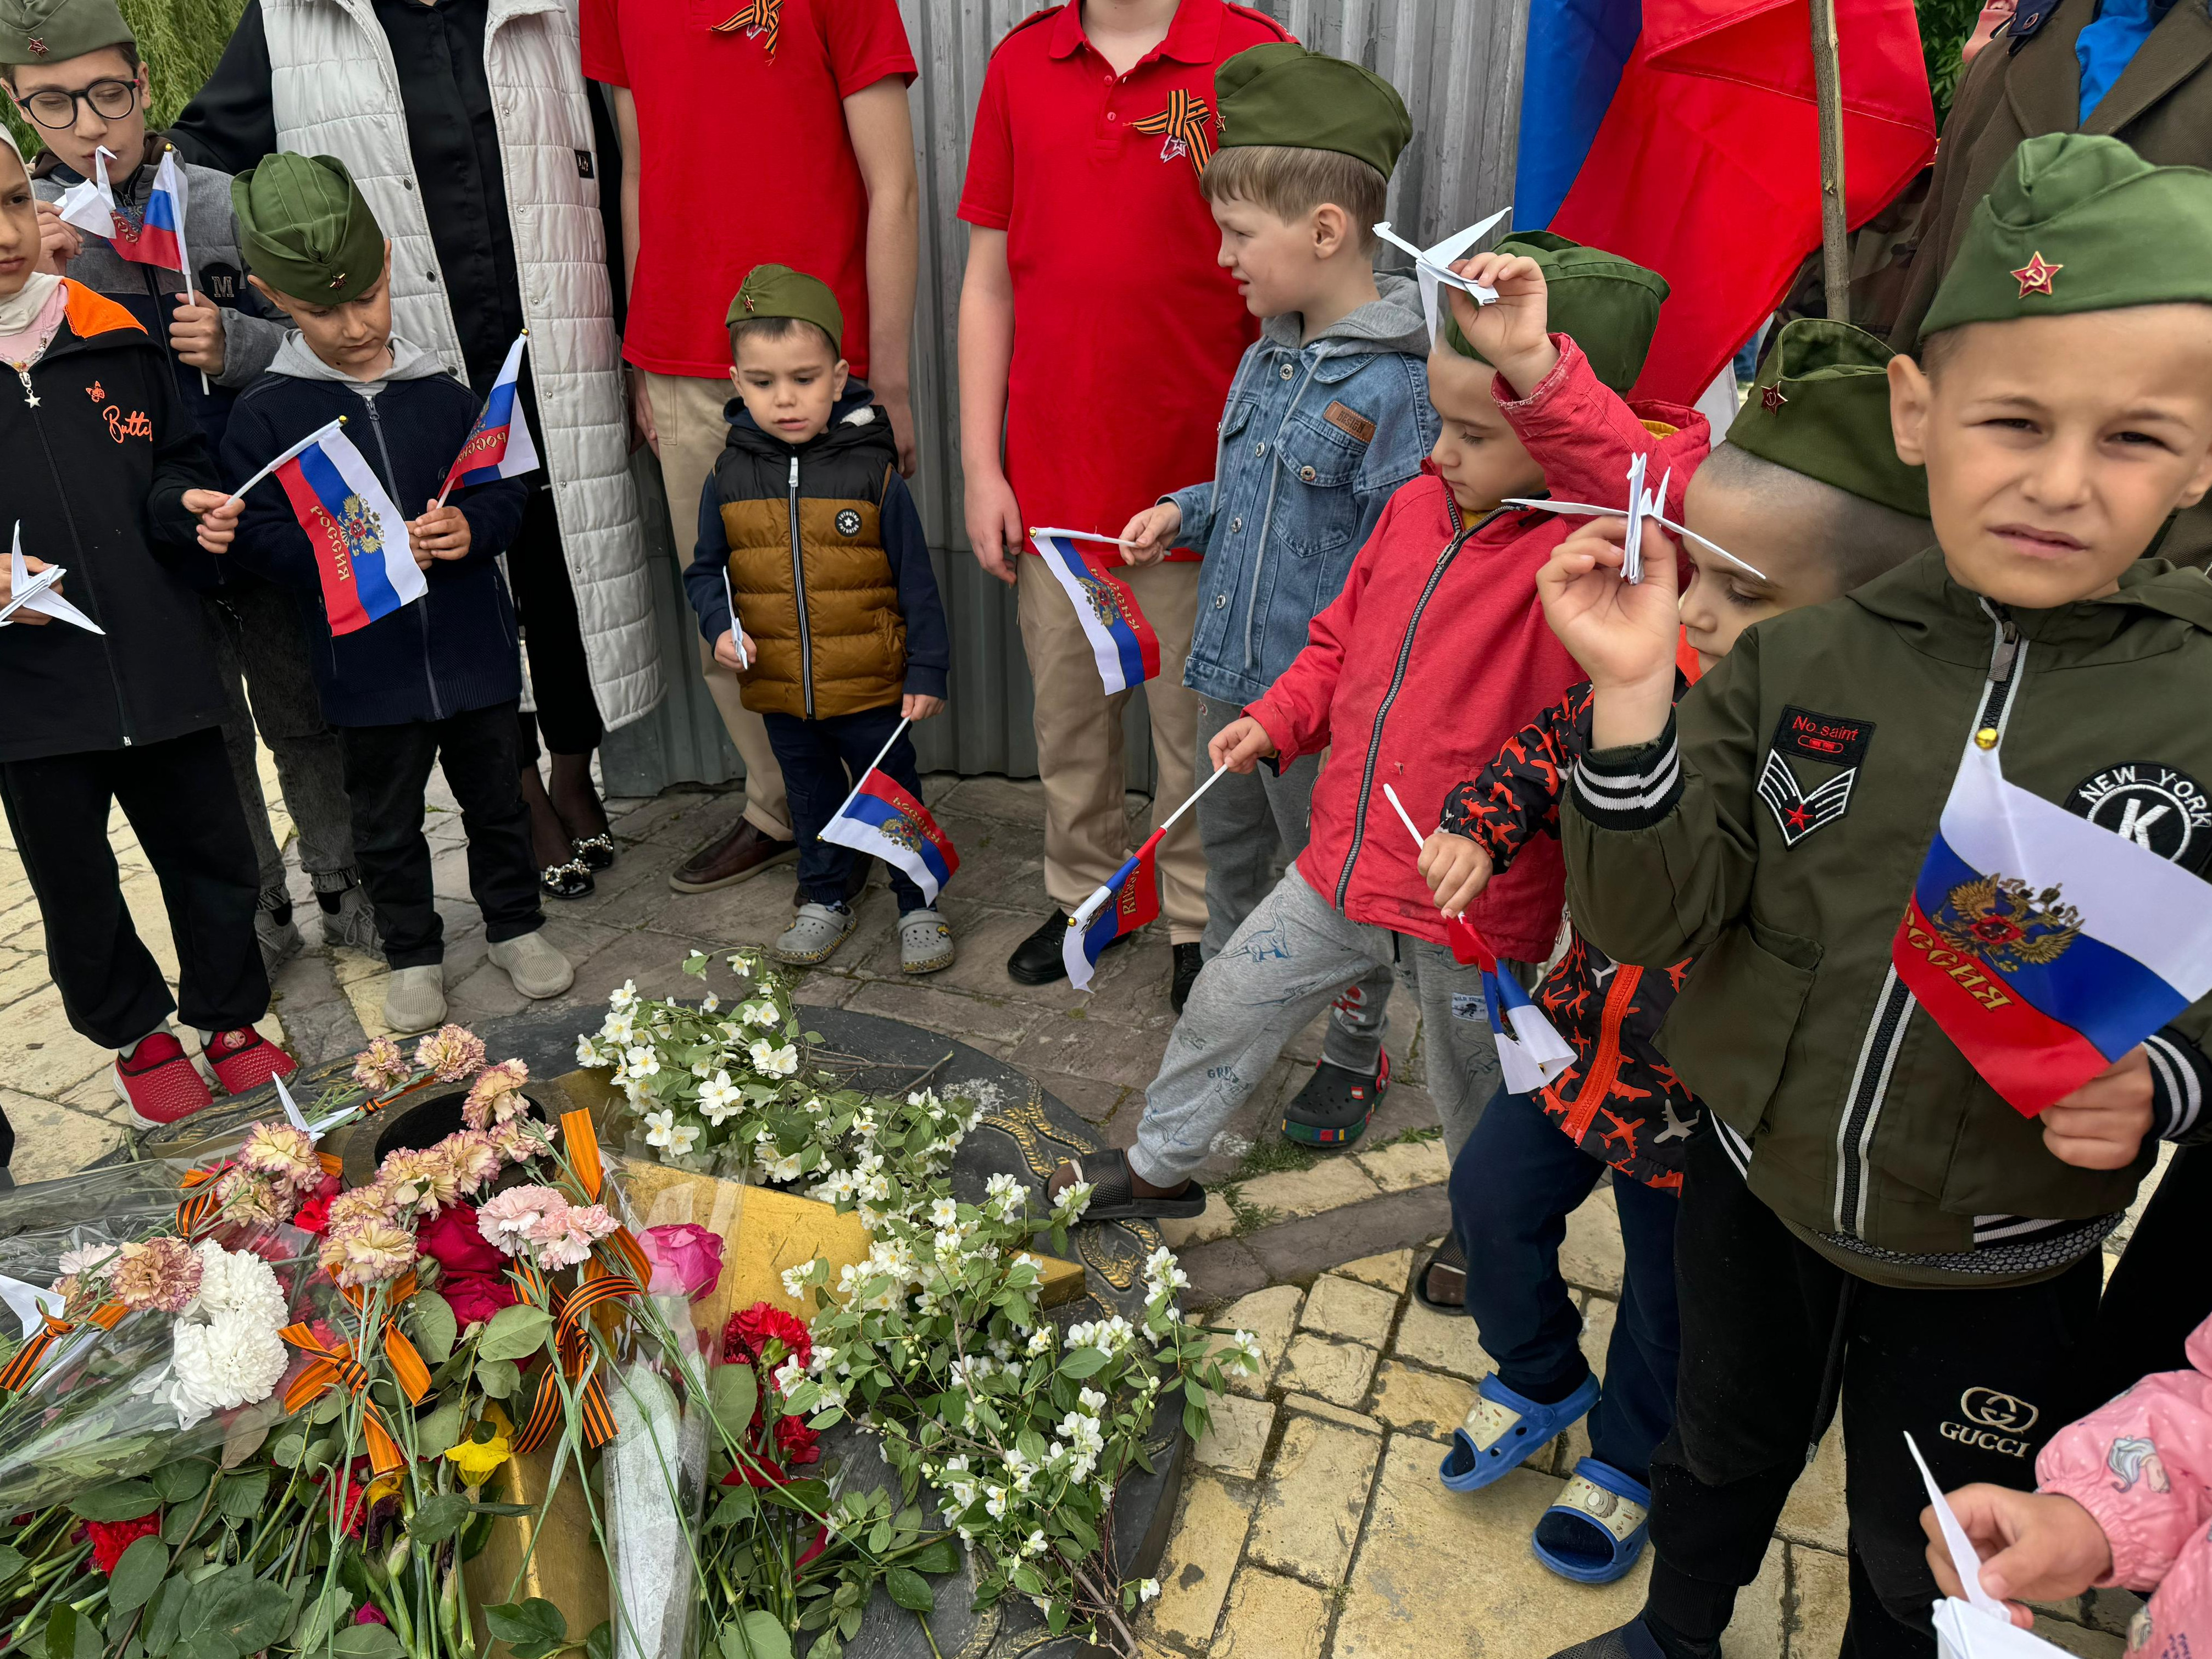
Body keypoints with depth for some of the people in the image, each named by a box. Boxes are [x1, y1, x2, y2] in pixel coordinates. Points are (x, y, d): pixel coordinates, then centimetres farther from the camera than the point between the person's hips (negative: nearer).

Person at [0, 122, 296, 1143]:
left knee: (211, 854, 13)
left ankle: (230, 1012, 35)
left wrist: (186, 505, -5)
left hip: (160, 665, 2)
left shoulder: (113, 336, 3)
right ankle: (135, 1032, 36)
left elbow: (175, 463, 16)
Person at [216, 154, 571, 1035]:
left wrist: (473, 527, -15)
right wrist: (361, 552, -22)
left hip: (473, 650, 2)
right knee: (387, 821, 13)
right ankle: (413, 953, 31)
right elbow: (257, 534, -7)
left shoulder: (444, 391, 0)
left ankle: (516, 926, 35)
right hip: (366, 667, -1)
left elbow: (510, 488, 6)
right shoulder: (264, 412, -5)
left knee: (495, 798, 16)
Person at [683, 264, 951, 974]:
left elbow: (916, 580, -5)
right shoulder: (730, 477, -2)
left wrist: (927, 670, -5)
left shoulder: (872, 471, -10)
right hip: (780, 688, 3)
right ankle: (826, 899, 39)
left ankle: (919, 904, 28)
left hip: (872, 686, -3)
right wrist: (721, 627, -8)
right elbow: (707, 570, 11)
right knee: (811, 797, 20)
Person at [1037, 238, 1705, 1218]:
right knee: (1227, 1003, 19)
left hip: (1477, 905, -6)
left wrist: (1535, 366, -55)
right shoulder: (1416, 508, 1)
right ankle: (1159, 1168, 44)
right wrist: (1276, 721, 1)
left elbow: (1657, 492, -45)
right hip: (1342, 874, 6)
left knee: (1478, 1100, 17)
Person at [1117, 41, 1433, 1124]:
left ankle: (1352, 1061, 33)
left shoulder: (1392, 388, -20)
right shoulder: (1266, 356, 5)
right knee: (1228, 847, 23)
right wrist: (1186, 514, 4)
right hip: (1232, 671, 8)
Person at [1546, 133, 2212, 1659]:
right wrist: (1634, 695, -29)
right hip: (1755, 1191, 2)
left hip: (2000, 1268, -1)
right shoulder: (1800, 658, -12)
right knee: (1722, 1449, 29)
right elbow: (1647, 918, -16)